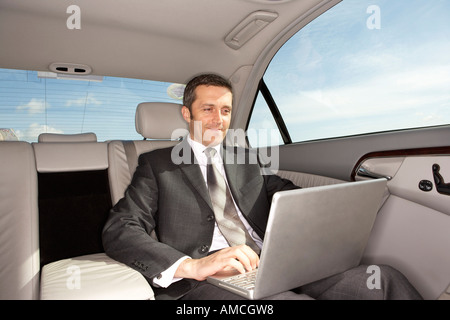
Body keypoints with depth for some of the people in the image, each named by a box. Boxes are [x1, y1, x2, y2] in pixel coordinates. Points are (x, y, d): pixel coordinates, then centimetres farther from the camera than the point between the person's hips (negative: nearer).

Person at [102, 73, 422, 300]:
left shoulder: (245, 159, 22)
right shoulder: (157, 164, 9)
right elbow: (118, 230, -3)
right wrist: (191, 265, -20)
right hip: (207, 281, -4)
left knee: (384, 278, -16)